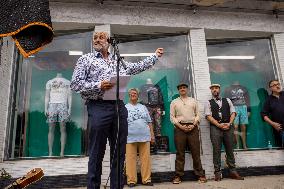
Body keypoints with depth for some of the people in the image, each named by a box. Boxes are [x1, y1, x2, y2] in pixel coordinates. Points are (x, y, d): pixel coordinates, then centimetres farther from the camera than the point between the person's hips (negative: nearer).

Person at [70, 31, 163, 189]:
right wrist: (98, 86, -13)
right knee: (97, 154, -1)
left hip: (119, 107, 4)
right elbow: (75, 84, 1)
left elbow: (138, 67, 29)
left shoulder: (118, 60, 23)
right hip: (98, 107, -4)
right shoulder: (86, 59, 10)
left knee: (119, 153, 7)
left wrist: (155, 56, 33)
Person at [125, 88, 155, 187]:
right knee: (130, 159, -1)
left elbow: (149, 122, 16)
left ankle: (146, 179, 12)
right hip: (130, 137, -2)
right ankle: (131, 180, 8)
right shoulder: (125, 107, 10)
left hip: (144, 136, 2)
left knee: (146, 159, 3)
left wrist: (152, 134, 10)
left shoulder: (143, 107, 17)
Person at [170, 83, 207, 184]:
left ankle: (200, 174, 11)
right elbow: (172, 117, 5)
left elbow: (197, 115, 10)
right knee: (180, 153, 1)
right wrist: (181, 126, -8)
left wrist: (193, 125, -6)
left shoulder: (193, 101, 16)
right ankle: (178, 176, 8)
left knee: (196, 152, 2)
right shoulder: (174, 102, 12)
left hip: (192, 128, 1)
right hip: (180, 128, -1)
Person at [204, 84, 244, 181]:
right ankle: (217, 173, 5)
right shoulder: (209, 103, 8)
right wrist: (219, 125, -12)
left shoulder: (227, 100, 17)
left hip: (228, 127, 2)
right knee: (216, 151, -1)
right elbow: (208, 116, -2)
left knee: (230, 150, 6)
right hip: (215, 127, -2)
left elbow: (233, 113, 10)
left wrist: (229, 123, -7)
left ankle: (233, 171, 14)